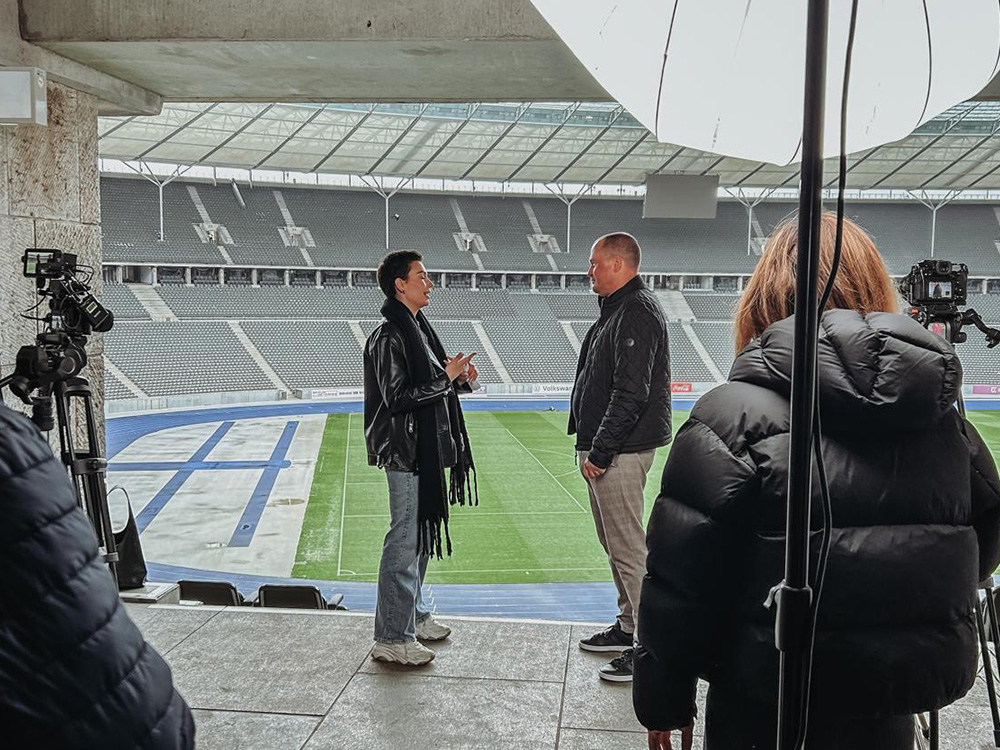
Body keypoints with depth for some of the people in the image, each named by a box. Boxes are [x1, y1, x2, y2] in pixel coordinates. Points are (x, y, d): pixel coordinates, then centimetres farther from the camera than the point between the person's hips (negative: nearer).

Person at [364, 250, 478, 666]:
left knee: (422, 536, 18)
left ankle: (413, 615, 33)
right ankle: (391, 639, 3)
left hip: (426, 450, 10)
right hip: (405, 452, -10)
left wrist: (458, 378, 4)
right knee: (405, 541, -5)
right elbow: (398, 397, -22)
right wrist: (446, 378, -18)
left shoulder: (418, 328, 15)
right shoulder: (388, 337, -15)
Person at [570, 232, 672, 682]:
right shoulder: (618, 311, 17)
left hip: (621, 454, -11)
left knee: (629, 549, -6)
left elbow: (630, 393, -24)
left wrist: (600, 452, -22)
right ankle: (628, 628, 30)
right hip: (605, 450, 11)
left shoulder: (637, 314, -16)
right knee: (615, 544, 18)